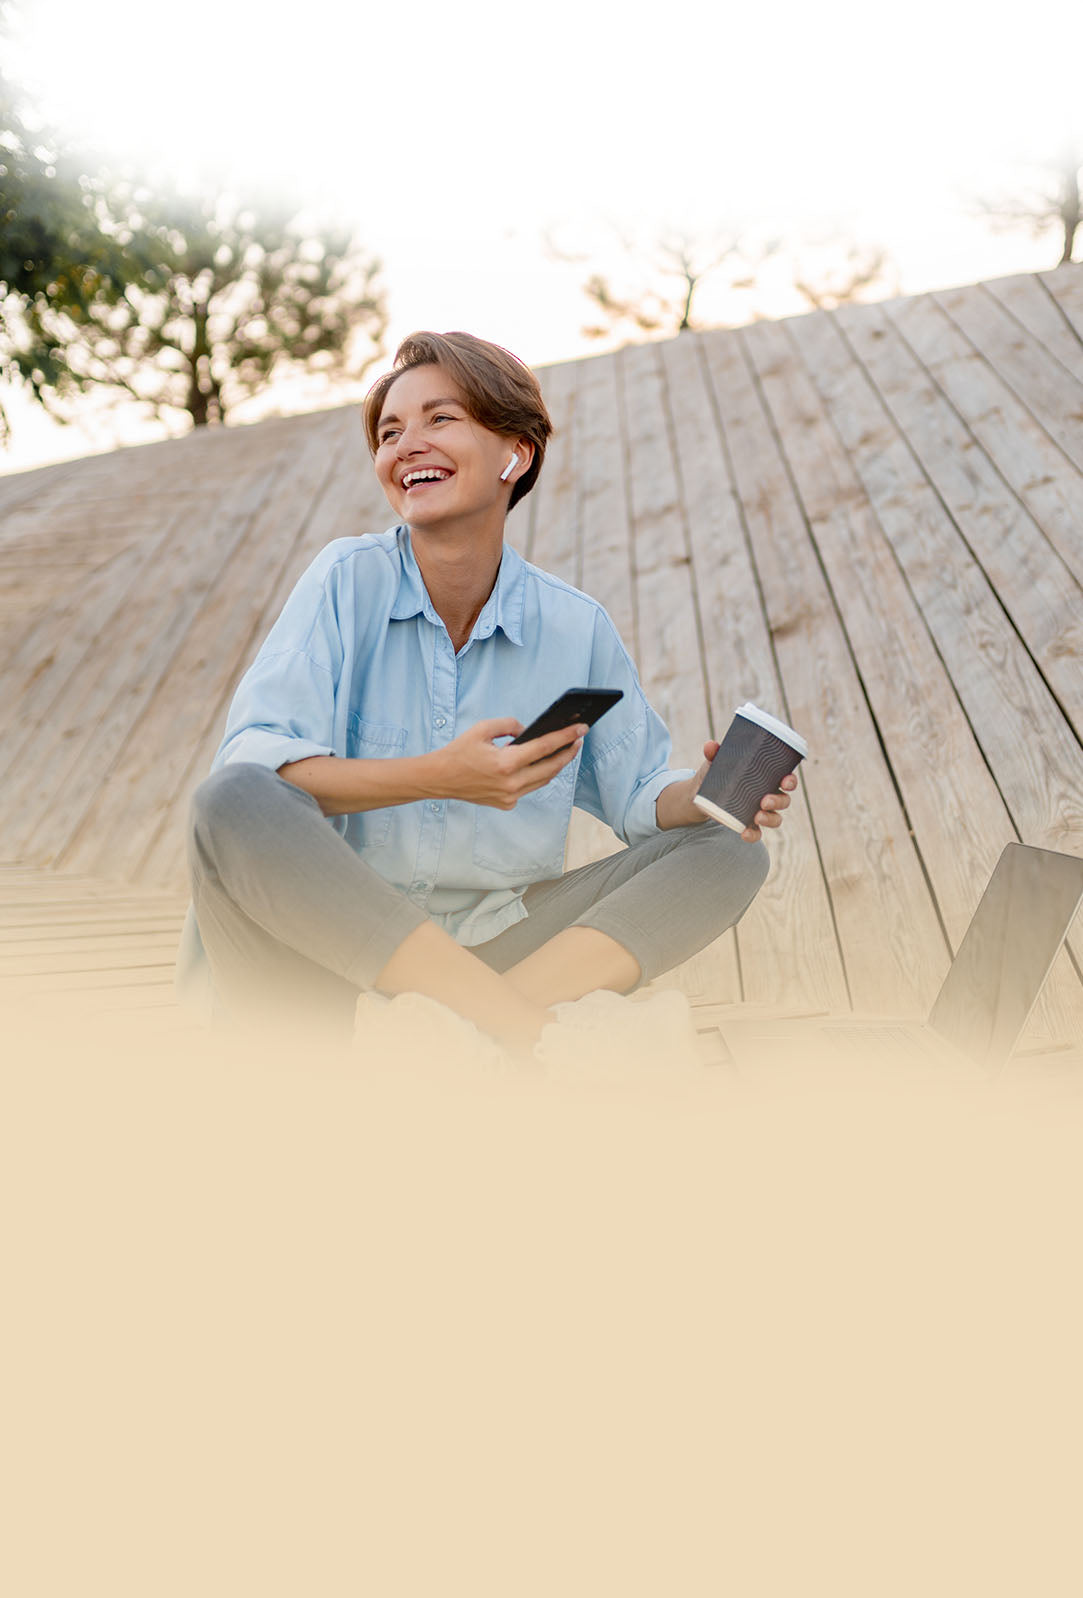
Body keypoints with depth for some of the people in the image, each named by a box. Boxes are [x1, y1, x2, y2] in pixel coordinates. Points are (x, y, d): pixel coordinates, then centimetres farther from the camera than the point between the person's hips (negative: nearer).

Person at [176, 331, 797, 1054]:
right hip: (331, 935, -2)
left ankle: (475, 1019, -33)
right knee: (232, 804, -33)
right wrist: (438, 778, -28)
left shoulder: (577, 626, 2)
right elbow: (250, 765, -17)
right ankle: (534, 1028, -35)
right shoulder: (347, 580, -5)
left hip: (493, 938, 3)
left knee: (728, 848, -10)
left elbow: (637, 796, 9)